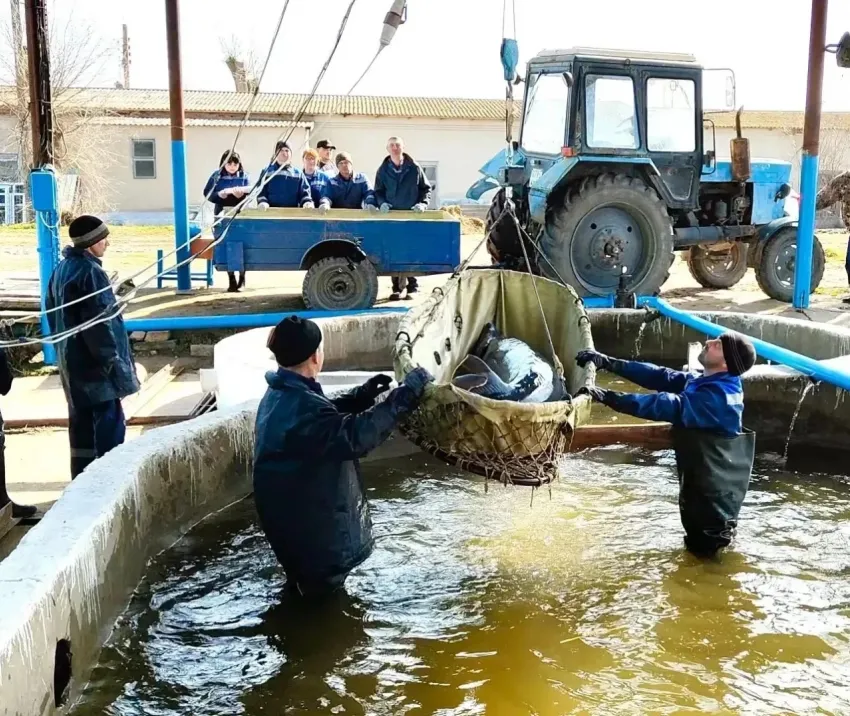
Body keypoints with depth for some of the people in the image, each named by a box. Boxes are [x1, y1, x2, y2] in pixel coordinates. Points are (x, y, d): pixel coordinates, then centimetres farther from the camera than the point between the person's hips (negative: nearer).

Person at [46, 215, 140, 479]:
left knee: (82, 422, 15)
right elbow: (100, 322, -21)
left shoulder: (62, 268, 10)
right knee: (108, 422, -3)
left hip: (71, 360, 10)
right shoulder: (90, 272, -19)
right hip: (94, 362, -10)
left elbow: (53, 313, 18)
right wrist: (113, 359, -15)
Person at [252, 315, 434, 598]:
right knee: (321, 589, 9)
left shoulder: (281, 395, 4)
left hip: (292, 512, 11)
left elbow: (328, 420, 20)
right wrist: (404, 396, -38)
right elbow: (352, 436, -42)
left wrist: (360, 397, 9)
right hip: (309, 521, -11)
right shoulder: (300, 405, -31)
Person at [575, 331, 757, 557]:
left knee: (706, 547, 5)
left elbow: (668, 406, -37)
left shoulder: (717, 397, -29)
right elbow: (659, 377, 0)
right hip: (699, 482, 9)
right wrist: (608, 363, -7)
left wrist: (608, 397, -41)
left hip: (713, 493, -9)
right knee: (697, 541, 26)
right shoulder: (704, 383, 1)